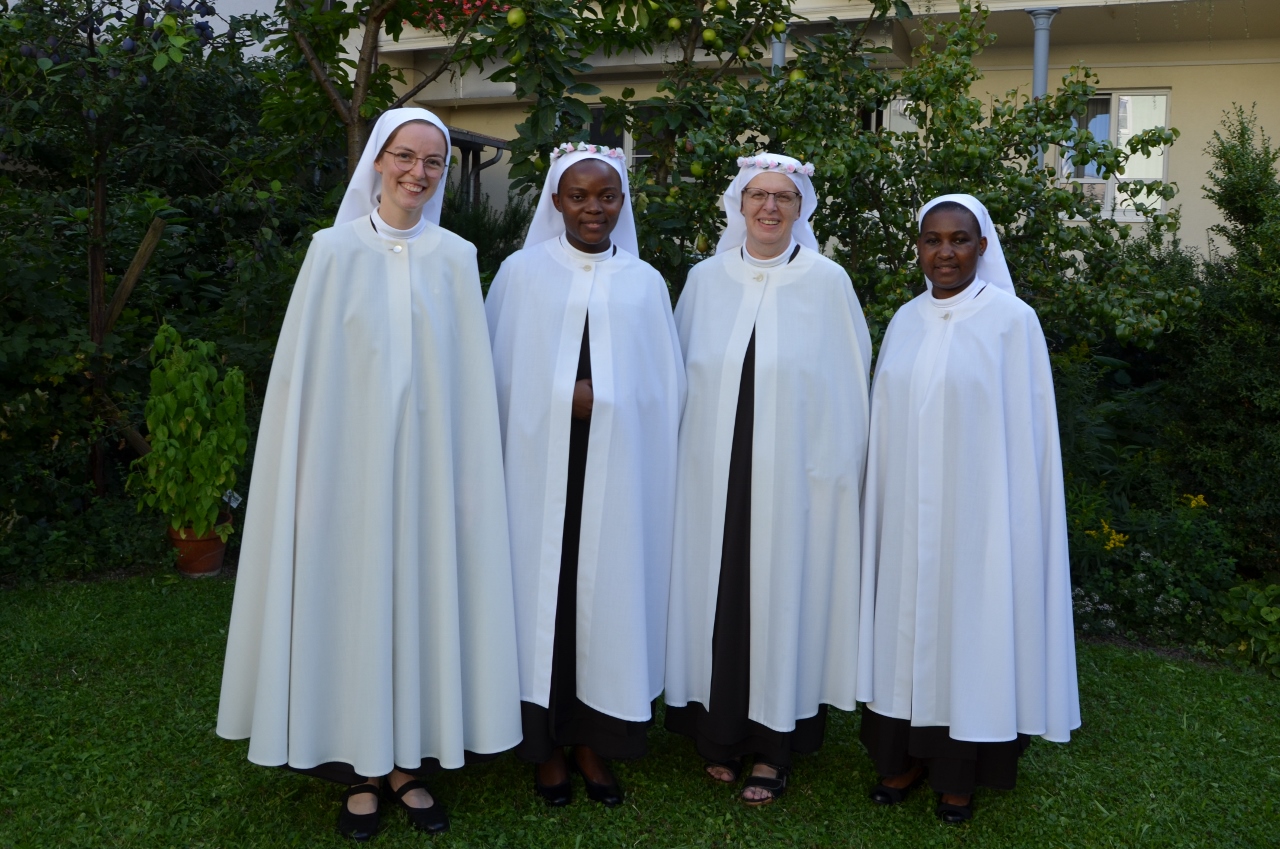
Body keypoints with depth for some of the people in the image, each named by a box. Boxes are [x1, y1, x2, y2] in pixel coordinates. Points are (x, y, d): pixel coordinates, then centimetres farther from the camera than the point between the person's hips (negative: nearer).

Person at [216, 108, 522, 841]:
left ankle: (408, 762, 22)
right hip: (353, 455, -1)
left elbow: (471, 376, 5)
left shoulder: (456, 257, 6)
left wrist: (463, 471, 0)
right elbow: (306, 369, 0)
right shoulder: (335, 250, 1)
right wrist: (310, 468, -5)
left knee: (421, 595, 7)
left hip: (427, 457, 2)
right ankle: (362, 770, 19)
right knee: (354, 595, 5)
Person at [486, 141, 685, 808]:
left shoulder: (645, 282, 9)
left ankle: (592, 743, 20)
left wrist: (602, 400, -5)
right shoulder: (522, 272, 5)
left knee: (608, 590, 4)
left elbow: (667, 386, 8)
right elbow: (499, 373, 3)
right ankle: (544, 746, 17)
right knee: (542, 587, 2)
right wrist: (556, 403, -8)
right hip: (540, 467, -1)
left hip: (618, 473, 1)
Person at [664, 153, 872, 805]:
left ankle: (774, 747, 19)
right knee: (717, 595, 7)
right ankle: (719, 732, 24)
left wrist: (836, 472, -1)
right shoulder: (705, 279, 7)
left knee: (783, 599, 4)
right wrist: (686, 460, 10)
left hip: (795, 477, -2)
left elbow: (849, 385, 1)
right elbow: (681, 376, 12)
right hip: (714, 475, 2)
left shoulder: (827, 282, -1)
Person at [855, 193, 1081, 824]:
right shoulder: (905, 322, 7)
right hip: (907, 513, 4)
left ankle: (960, 770, 22)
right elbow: (886, 424, 11)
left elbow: (1025, 432, -6)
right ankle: (906, 754, 27)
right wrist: (883, 506, 9)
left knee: (968, 624, 6)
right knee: (908, 621, 11)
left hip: (976, 512, -4)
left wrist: (1011, 522, -8)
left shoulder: (1012, 320, -7)